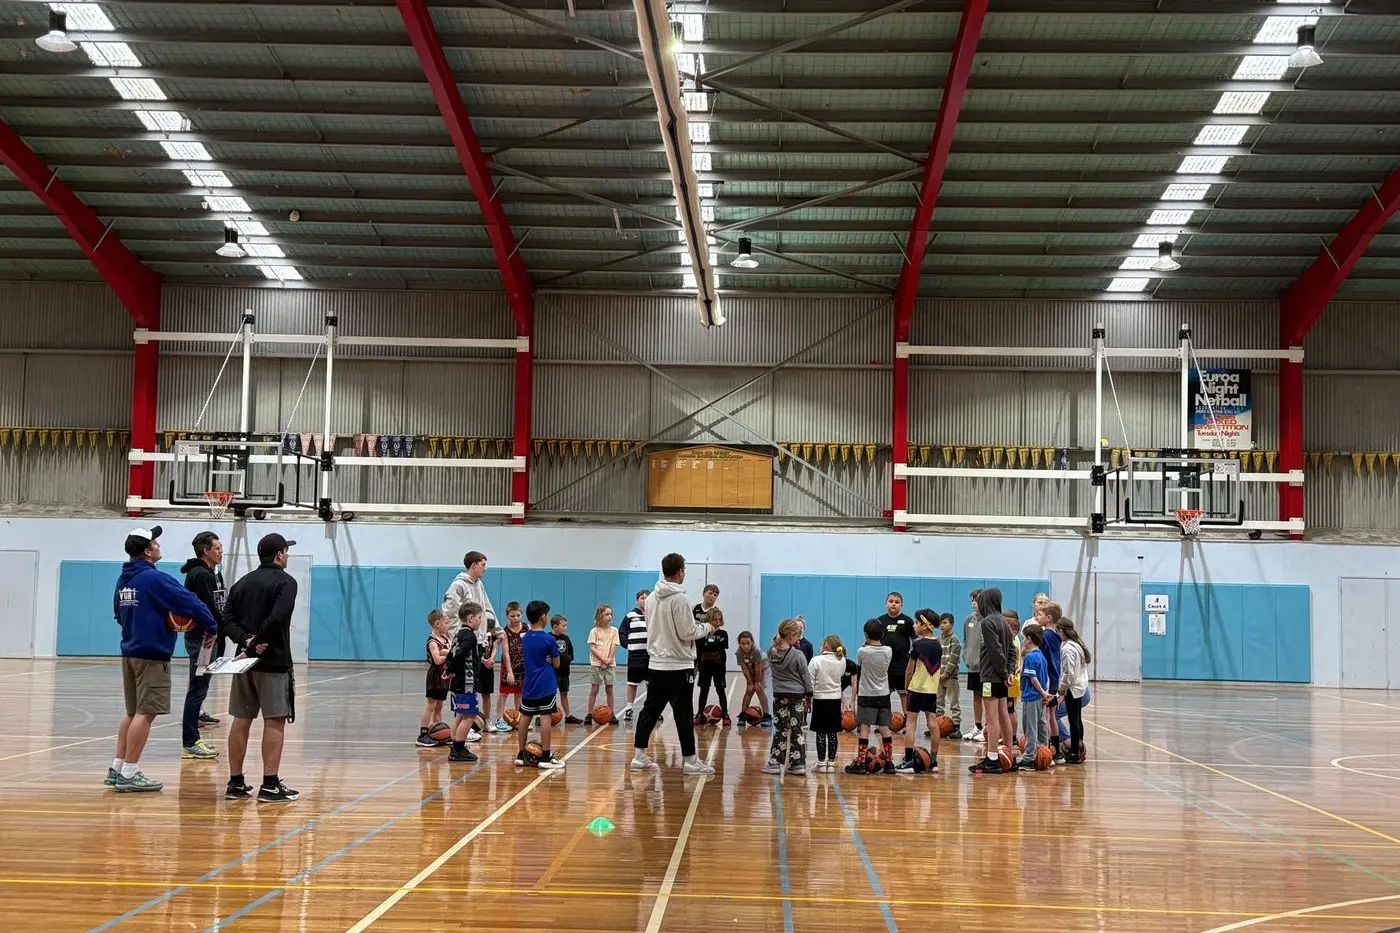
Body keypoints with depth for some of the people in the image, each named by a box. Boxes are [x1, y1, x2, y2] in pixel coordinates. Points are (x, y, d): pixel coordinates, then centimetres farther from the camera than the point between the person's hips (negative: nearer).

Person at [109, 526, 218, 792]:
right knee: (145, 713, -5)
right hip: (152, 655, -9)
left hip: (130, 652, 9)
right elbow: (189, 601, -19)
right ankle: (129, 774, -5)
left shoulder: (123, 579, 10)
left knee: (133, 712, 17)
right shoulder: (154, 579, -16)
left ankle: (117, 768, 21)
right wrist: (211, 627, -7)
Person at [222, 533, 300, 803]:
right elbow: (278, 617, -21)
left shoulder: (242, 582, 15)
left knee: (241, 721, 9)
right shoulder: (285, 582, -6)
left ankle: (235, 783, 13)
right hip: (273, 662, -7)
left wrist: (245, 641, -6)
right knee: (275, 721, -4)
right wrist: (258, 641, -13)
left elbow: (227, 617, 5)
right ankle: (270, 785, -6)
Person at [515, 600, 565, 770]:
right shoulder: (548, 639, -10)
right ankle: (545, 757, -6)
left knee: (525, 717, 11)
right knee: (545, 718, -5)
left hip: (528, 685, 6)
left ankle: (521, 755, 18)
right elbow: (556, 664, -3)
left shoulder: (524, 638, 8)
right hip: (546, 685, -6)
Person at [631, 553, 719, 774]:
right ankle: (690, 760, 6)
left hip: (655, 664, 7)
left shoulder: (652, 597, 8)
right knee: (684, 714, 0)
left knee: (650, 710, 11)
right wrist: (706, 627, 2)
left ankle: (638, 756, 12)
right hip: (679, 665, -7)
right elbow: (687, 633, -16)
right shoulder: (678, 598, -16)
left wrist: (694, 624, 19)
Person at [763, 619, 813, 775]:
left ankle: (775, 762, 9)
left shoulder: (772, 652, -6)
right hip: (797, 695, -3)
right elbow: (806, 677, -8)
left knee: (780, 729, 10)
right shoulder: (798, 655, -16)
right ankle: (798, 763, 8)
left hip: (779, 695, 3)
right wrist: (809, 694, 3)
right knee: (797, 729, 6)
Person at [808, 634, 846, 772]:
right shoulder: (841, 661, -2)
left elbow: (810, 683, -10)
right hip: (835, 699, 3)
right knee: (833, 733, 7)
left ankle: (821, 764, 4)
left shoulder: (816, 660, -13)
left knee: (821, 733, 2)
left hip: (820, 700, -3)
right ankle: (831, 763, 10)